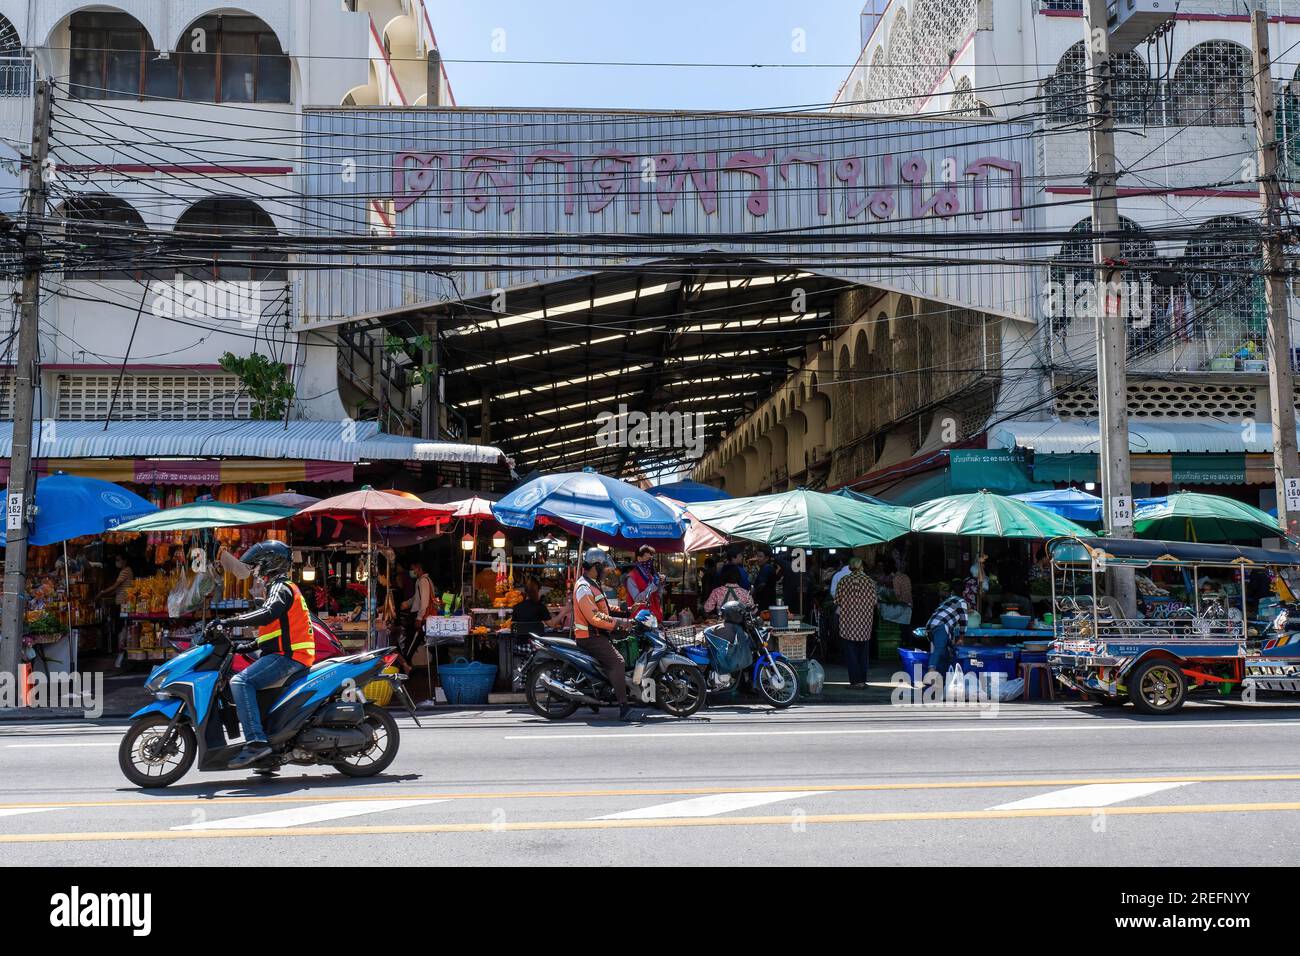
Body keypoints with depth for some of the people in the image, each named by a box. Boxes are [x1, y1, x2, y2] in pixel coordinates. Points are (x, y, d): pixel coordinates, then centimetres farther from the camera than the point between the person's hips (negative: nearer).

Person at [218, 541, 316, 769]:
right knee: (243, 681, 21)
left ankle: (256, 741, -34)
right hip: (289, 655, 11)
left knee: (240, 681, -25)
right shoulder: (281, 588, 26)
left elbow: (268, 613, -27)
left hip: (287, 656, -11)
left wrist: (232, 621, -27)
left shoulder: (281, 587, -6)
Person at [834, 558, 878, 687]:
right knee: (863, 651, 12)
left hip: (847, 620, -1)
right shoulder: (869, 581, -3)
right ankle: (862, 680, 12)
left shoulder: (843, 581, -4)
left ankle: (855, 680, 0)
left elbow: (837, 600, -2)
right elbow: (874, 601, 0)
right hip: (865, 622, 1)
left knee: (850, 652, 4)